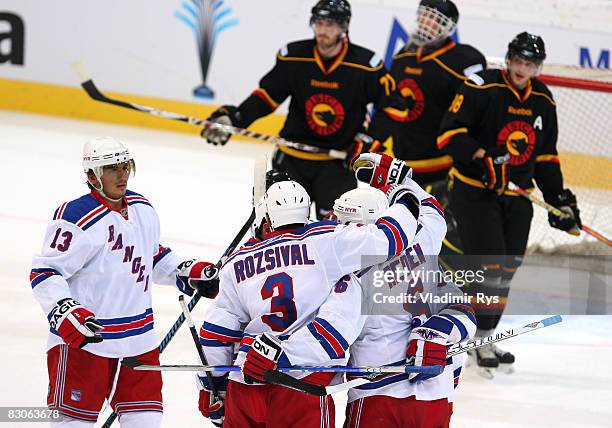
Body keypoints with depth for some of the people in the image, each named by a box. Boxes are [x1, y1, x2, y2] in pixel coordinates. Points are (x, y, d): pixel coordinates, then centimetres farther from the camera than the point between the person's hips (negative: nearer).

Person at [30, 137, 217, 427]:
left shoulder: (143, 210, 10)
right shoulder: (78, 219, -17)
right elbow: (44, 273, -18)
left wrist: (188, 272, 13)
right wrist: (65, 311, -31)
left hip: (138, 337, 7)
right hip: (84, 338, -7)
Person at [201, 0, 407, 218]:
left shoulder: (365, 64, -13)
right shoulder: (293, 57, -8)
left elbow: (393, 106, -5)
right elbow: (267, 95, 1)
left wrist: (370, 141, -14)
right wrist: (233, 117, -12)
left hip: (338, 161, -2)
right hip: (293, 158, 2)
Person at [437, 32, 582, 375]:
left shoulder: (543, 101, 8)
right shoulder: (482, 88, -13)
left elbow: (546, 156, 16)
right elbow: (450, 132, -17)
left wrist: (560, 199, 12)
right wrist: (481, 157, -29)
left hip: (518, 196, 7)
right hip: (474, 190, -7)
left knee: (506, 269, 8)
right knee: (489, 264, -14)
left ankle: (483, 340, 19)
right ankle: (480, 342, -7)